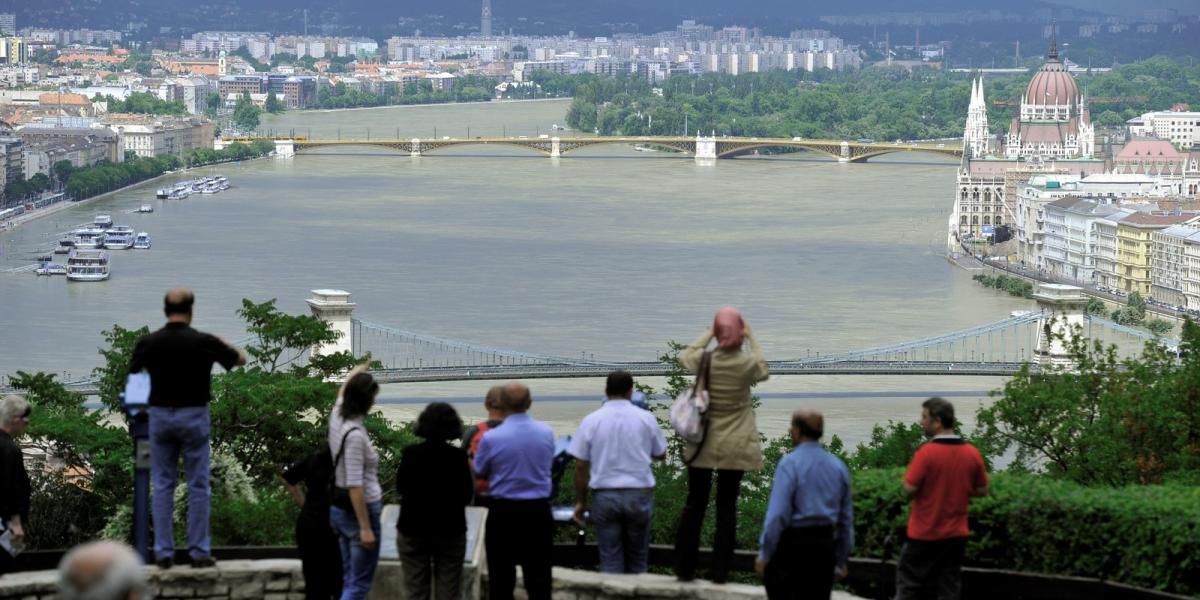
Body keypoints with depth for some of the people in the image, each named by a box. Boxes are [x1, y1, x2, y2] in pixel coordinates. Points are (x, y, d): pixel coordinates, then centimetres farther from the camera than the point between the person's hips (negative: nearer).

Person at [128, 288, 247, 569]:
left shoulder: (149, 342, -4)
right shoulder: (204, 342, -9)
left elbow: (133, 369, 15)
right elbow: (241, 359, 7)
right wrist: (222, 346, 26)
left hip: (160, 416, 2)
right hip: (194, 416, -2)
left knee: (163, 486, 8)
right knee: (199, 487, 5)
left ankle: (164, 552, 7)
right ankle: (199, 551, 4)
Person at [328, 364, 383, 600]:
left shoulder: (338, 417, 2)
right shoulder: (355, 434, -23)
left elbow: (343, 394, 27)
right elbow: (355, 486, -24)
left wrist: (355, 373, 47)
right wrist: (365, 528, -22)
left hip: (339, 510, 9)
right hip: (361, 510, -9)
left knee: (350, 581, 13)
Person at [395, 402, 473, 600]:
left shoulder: (411, 454, -9)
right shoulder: (458, 457, -12)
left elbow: (400, 488, 4)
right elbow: (467, 495, -4)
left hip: (413, 528, 1)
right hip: (450, 530, -1)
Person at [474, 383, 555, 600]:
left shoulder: (491, 438, -14)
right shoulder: (546, 433, -5)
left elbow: (479, 471, 1)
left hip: (503, 511, -2)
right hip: (538, 511, 2)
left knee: (501, 577, 6)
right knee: (538, 577, 8)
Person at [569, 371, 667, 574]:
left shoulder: (591, 421, -3)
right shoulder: (646, 418, -1)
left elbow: (581, 466, -2)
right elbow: (660, 455, 12)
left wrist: (580, 502, 7)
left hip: (604, 495, 0)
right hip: (639, 494, 0)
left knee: (610, 561, 3)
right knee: (636, 559, 12)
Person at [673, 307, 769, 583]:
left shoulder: (705, 360, -10)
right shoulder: (748, 363, -11)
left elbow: (685, 356, 14)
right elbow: (763, 370, 14)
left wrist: (708, 334, 17)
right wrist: (752, 338, 18)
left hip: (703, 444, 1)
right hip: (734, 447, -1)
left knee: (694, 505, 9)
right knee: (727, 508, 4)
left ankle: (684, 568, 12)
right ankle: (720, 572, 3)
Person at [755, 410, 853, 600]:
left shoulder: (790, 463, -10)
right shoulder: (838, 466, 9)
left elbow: (777, 513, -14)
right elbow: (846, 516, 14)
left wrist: (764, 554, -8)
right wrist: (842, 559, 21)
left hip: (794, 542, -6)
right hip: (825, 544, 6)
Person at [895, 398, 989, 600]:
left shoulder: (927, 452, -17)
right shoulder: (972, 453, 0)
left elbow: (910, 488, -18)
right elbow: (982, 490, 8)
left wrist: (907, 477, 2)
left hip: (923, 534, -5)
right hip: (955, 535, 5)